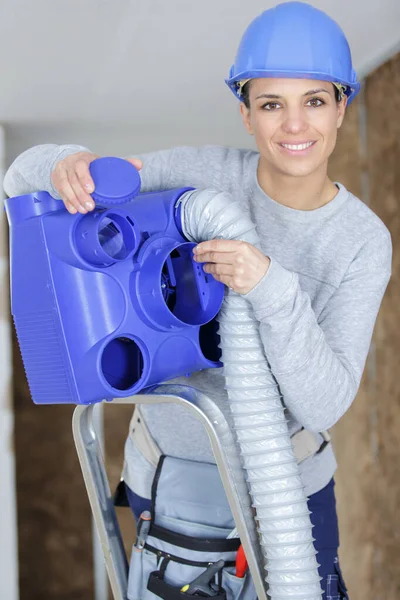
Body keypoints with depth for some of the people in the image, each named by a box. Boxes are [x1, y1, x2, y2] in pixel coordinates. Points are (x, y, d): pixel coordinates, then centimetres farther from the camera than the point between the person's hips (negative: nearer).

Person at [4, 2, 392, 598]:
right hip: (169, 465, 0)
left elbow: (323, 403, -25)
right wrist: (68, 166, -41)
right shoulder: (205, 175, -18)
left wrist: (271, 287, -41)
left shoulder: (366, 242, -16)